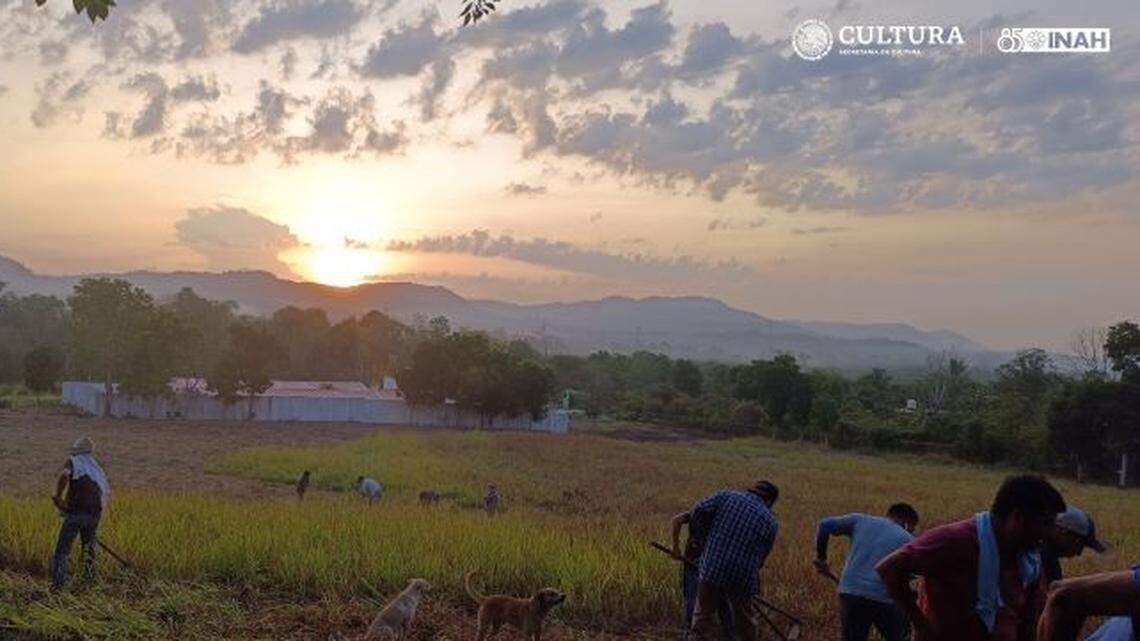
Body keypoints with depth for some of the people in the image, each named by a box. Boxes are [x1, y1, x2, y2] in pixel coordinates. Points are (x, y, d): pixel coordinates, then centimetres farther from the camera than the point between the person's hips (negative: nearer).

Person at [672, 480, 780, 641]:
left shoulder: (727, 496, 8)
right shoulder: (771, 522, 10)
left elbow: (698, 511, -2)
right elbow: (762, 556, 14)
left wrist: (704, 542, 12)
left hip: (712, 568, -1)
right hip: (743, 575, 1)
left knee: (703, 616, 12)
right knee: (745, 620, 21)